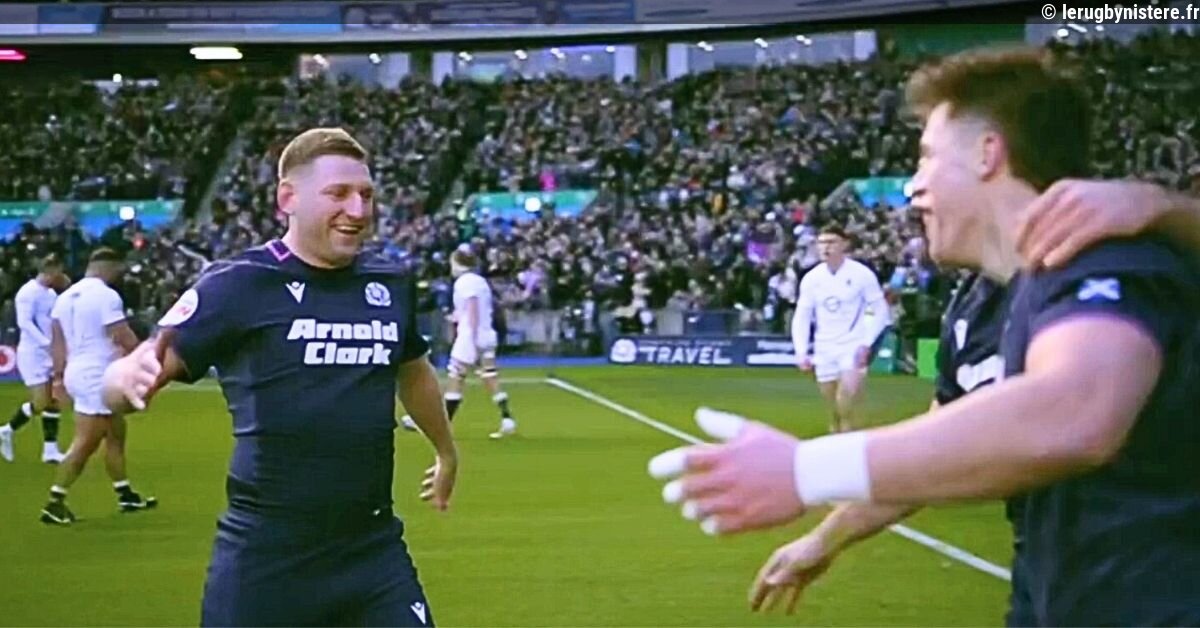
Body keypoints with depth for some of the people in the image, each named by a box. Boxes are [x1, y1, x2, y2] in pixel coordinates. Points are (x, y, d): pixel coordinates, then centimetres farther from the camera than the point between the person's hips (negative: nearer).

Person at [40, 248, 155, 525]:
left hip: (79, 374, 9)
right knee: (84, 444, -7)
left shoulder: (66, 296, 12)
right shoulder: (106, 295, -14)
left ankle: (126, 495, 26)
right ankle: (55, 503, -8)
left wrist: (59, 375, 18)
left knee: (117, 433, 18)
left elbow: (56, 341, 14)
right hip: (98, 378, -9)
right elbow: (125, 339, -16)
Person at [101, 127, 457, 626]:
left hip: (374, 546, 4)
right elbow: (130, 375, -13)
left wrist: (446, 451, 40)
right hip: (267, 555, -4)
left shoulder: (391, 285, 5)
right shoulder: (239, 284, -9)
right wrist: (129, 379, -37)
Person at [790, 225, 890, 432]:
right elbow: (801, 317, 8)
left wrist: (866, 344, -14)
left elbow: (880, 311, -4)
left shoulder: (862, 274, -8)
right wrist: (801, 351, -2)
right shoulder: (811, 278, 3)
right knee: (835, 413, 9)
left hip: (853, 347, -4)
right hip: (824, 350, 4)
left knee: (846, 407, -19)